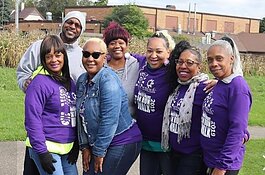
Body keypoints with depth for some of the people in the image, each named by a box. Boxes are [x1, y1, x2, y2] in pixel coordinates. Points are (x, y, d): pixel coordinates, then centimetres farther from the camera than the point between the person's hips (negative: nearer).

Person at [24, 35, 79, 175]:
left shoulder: (69, 82, 10)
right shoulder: (39, 82, -12)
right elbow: (32, 119, -15)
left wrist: (76, 145, 12)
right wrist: (42, 152, -18)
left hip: (68, 148, 7)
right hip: (47, 148, -7)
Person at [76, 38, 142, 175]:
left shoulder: (108, 80, -18)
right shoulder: (82, 80, 6)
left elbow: (109, 120, -21)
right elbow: (81, 116, 9)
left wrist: (99, 152, -15)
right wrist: (85, 147, 5)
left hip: (122, 143, -7)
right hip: (95, 143, 7)